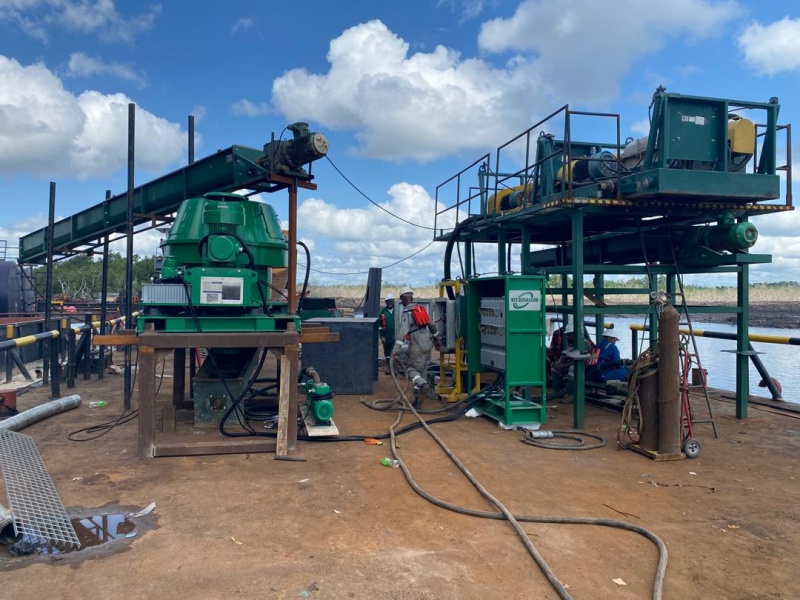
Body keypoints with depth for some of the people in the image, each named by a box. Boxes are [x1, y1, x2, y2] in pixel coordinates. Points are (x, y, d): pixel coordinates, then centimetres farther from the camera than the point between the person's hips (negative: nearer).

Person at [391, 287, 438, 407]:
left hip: (417, 345, -7)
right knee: (422, 370, 12)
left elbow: (403, 330, -20)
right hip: (428, 343, 7)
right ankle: (418, 398, 13)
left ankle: (423, 385, -27)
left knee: (411, 369, 1)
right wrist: (435, 338, 35)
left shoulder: (406, 313, -7)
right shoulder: (421, 309, 14)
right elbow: (431, 325, 21)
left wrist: (396, 348, -25)